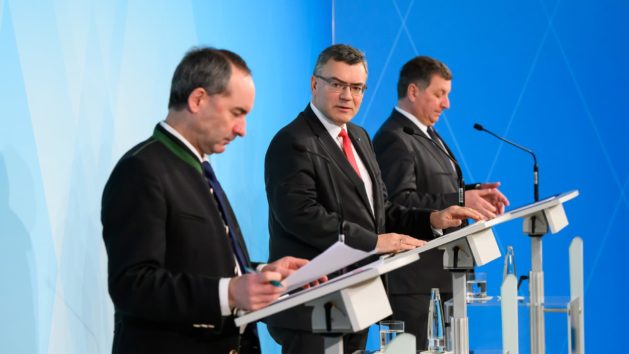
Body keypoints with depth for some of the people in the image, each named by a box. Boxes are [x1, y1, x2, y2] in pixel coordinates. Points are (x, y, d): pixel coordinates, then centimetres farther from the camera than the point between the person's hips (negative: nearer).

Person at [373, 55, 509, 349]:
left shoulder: (428, 134, 18)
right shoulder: (394, 139, -15)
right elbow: (401, 202, -25)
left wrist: (475, 192, 4)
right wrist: (461, 201, -27)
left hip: (441, 270, 10)